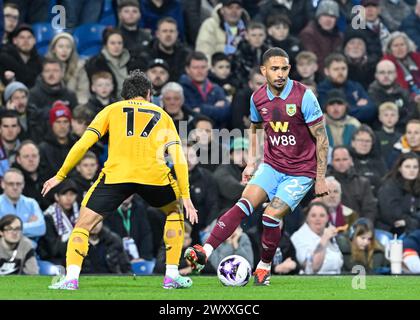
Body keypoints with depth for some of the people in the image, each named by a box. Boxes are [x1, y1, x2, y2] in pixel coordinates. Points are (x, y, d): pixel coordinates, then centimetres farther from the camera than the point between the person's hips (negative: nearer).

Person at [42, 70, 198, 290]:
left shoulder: (112, 109, 24)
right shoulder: (162, 115, 26)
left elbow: (83, 144, 13)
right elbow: (178, 158, 15)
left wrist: (60, 176, 19)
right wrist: (186, 197, 15)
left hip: (116, 173, -1)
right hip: (154, 174, 1)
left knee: (83, 224, 10)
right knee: (175, 211, 30)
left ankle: (71, 278, -10)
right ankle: (172, 276, 23)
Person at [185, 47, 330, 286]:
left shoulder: (303, 96, -17)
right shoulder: (258, 98, -2)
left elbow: (321, 137, -11)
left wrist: (321, 178, -11)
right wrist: (251, 162, 14)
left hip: (301, 171, -4)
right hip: (272, 165, 4)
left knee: (272, 215, -16)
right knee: (245, 204, -17)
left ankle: (265, 267, 7)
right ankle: (206, 252, -28)